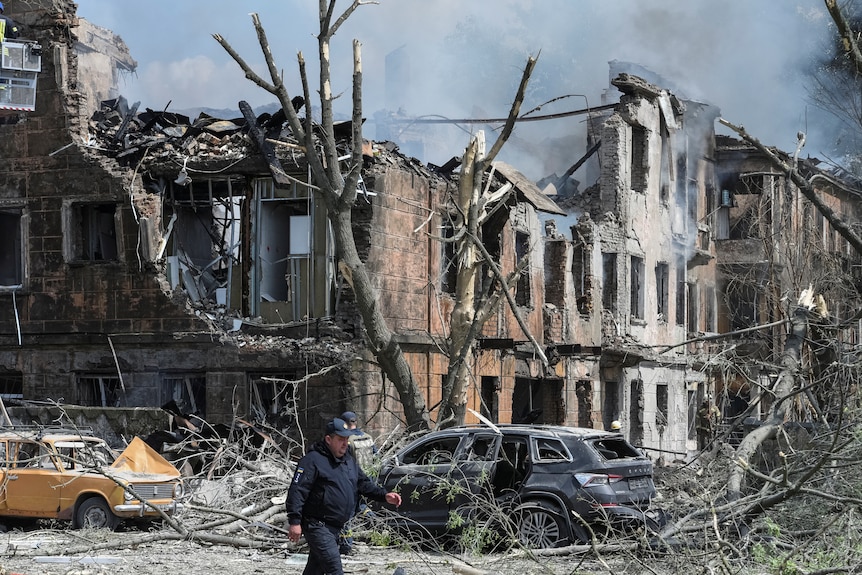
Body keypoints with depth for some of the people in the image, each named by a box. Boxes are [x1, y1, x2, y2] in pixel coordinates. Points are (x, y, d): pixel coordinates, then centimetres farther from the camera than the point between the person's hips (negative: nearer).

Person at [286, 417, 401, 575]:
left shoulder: (349, 461, 15)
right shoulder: (313, 460, -13)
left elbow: (364, 484, 19)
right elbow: (297, 491, -17)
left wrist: (384, 496, 1)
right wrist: (294, 521, -24)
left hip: (336, 528, 9)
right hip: (317, 526, -9)